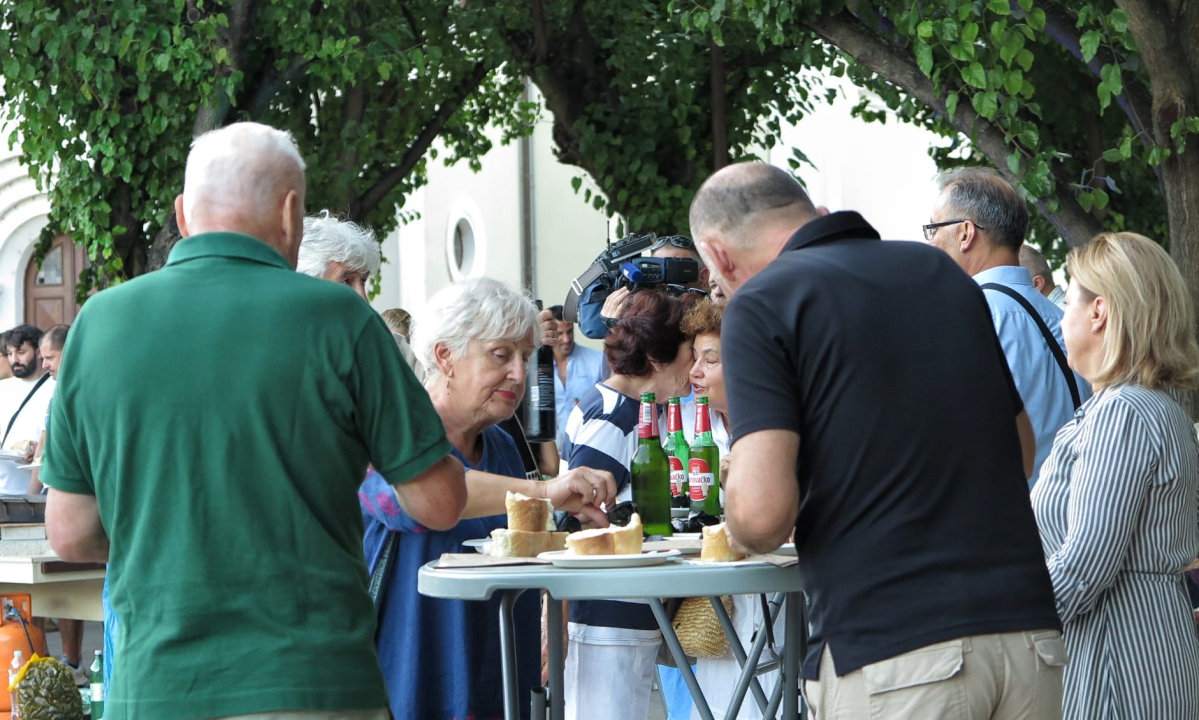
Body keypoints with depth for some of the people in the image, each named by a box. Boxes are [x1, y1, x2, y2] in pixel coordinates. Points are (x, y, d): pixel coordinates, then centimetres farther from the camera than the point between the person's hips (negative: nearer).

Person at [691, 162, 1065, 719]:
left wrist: (741, 534, 7)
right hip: (1026, 630, 6)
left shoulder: (762, 302, -4)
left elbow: (762, 510, -15)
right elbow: (1021, 448, 24)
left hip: (889, 652, -6)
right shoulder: (941, 272, 15)